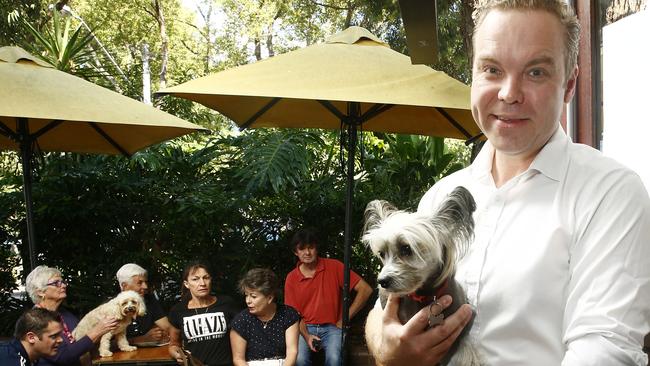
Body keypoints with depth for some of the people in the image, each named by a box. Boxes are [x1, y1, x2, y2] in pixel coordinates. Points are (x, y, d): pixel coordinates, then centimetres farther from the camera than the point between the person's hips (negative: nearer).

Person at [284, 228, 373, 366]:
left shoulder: (334, 267, -5)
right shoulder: (291, 278, 1)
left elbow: (365, 290, -7)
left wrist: (344, 320, -6)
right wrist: (306, 335, -14)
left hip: (332, 327, -1)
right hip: (306, 328, 1)